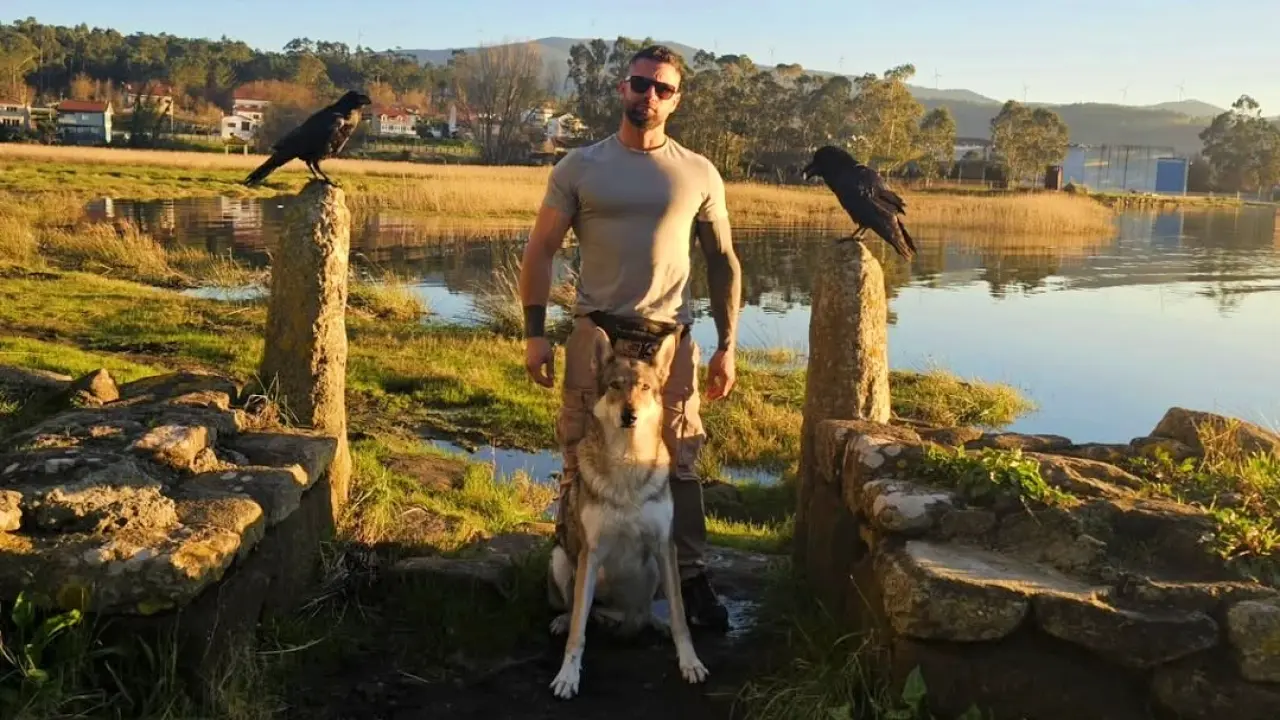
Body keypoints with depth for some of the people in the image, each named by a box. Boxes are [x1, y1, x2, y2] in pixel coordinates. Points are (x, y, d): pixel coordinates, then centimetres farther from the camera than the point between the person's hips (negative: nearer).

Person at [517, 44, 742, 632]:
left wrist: (727, 345, 3)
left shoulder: (699, 174, 4)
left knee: (679, 464, 7)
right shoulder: (579, 166, 1)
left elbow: (722, 262, 8)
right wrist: (534, 333, -6)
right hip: (595, 336, 0)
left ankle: (692, 578, 20)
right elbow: (541, 251, 2)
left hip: (670, 340, 1)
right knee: (583, 463, 10)